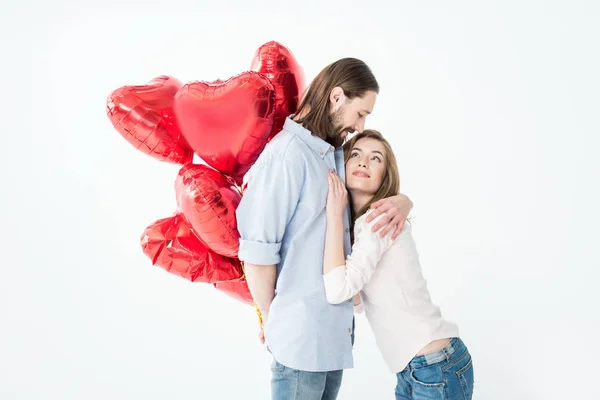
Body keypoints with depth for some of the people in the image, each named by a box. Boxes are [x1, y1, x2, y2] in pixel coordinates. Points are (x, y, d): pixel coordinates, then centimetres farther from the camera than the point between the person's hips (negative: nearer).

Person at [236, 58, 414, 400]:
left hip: (335, 329, 8)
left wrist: (402, 202, -5)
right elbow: (257, 253, -18)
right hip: (302, 333, -8)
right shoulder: (287, 153, -17)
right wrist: (272, 320, -5)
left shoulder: (338, 156, 7)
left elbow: (383, 191, 19)